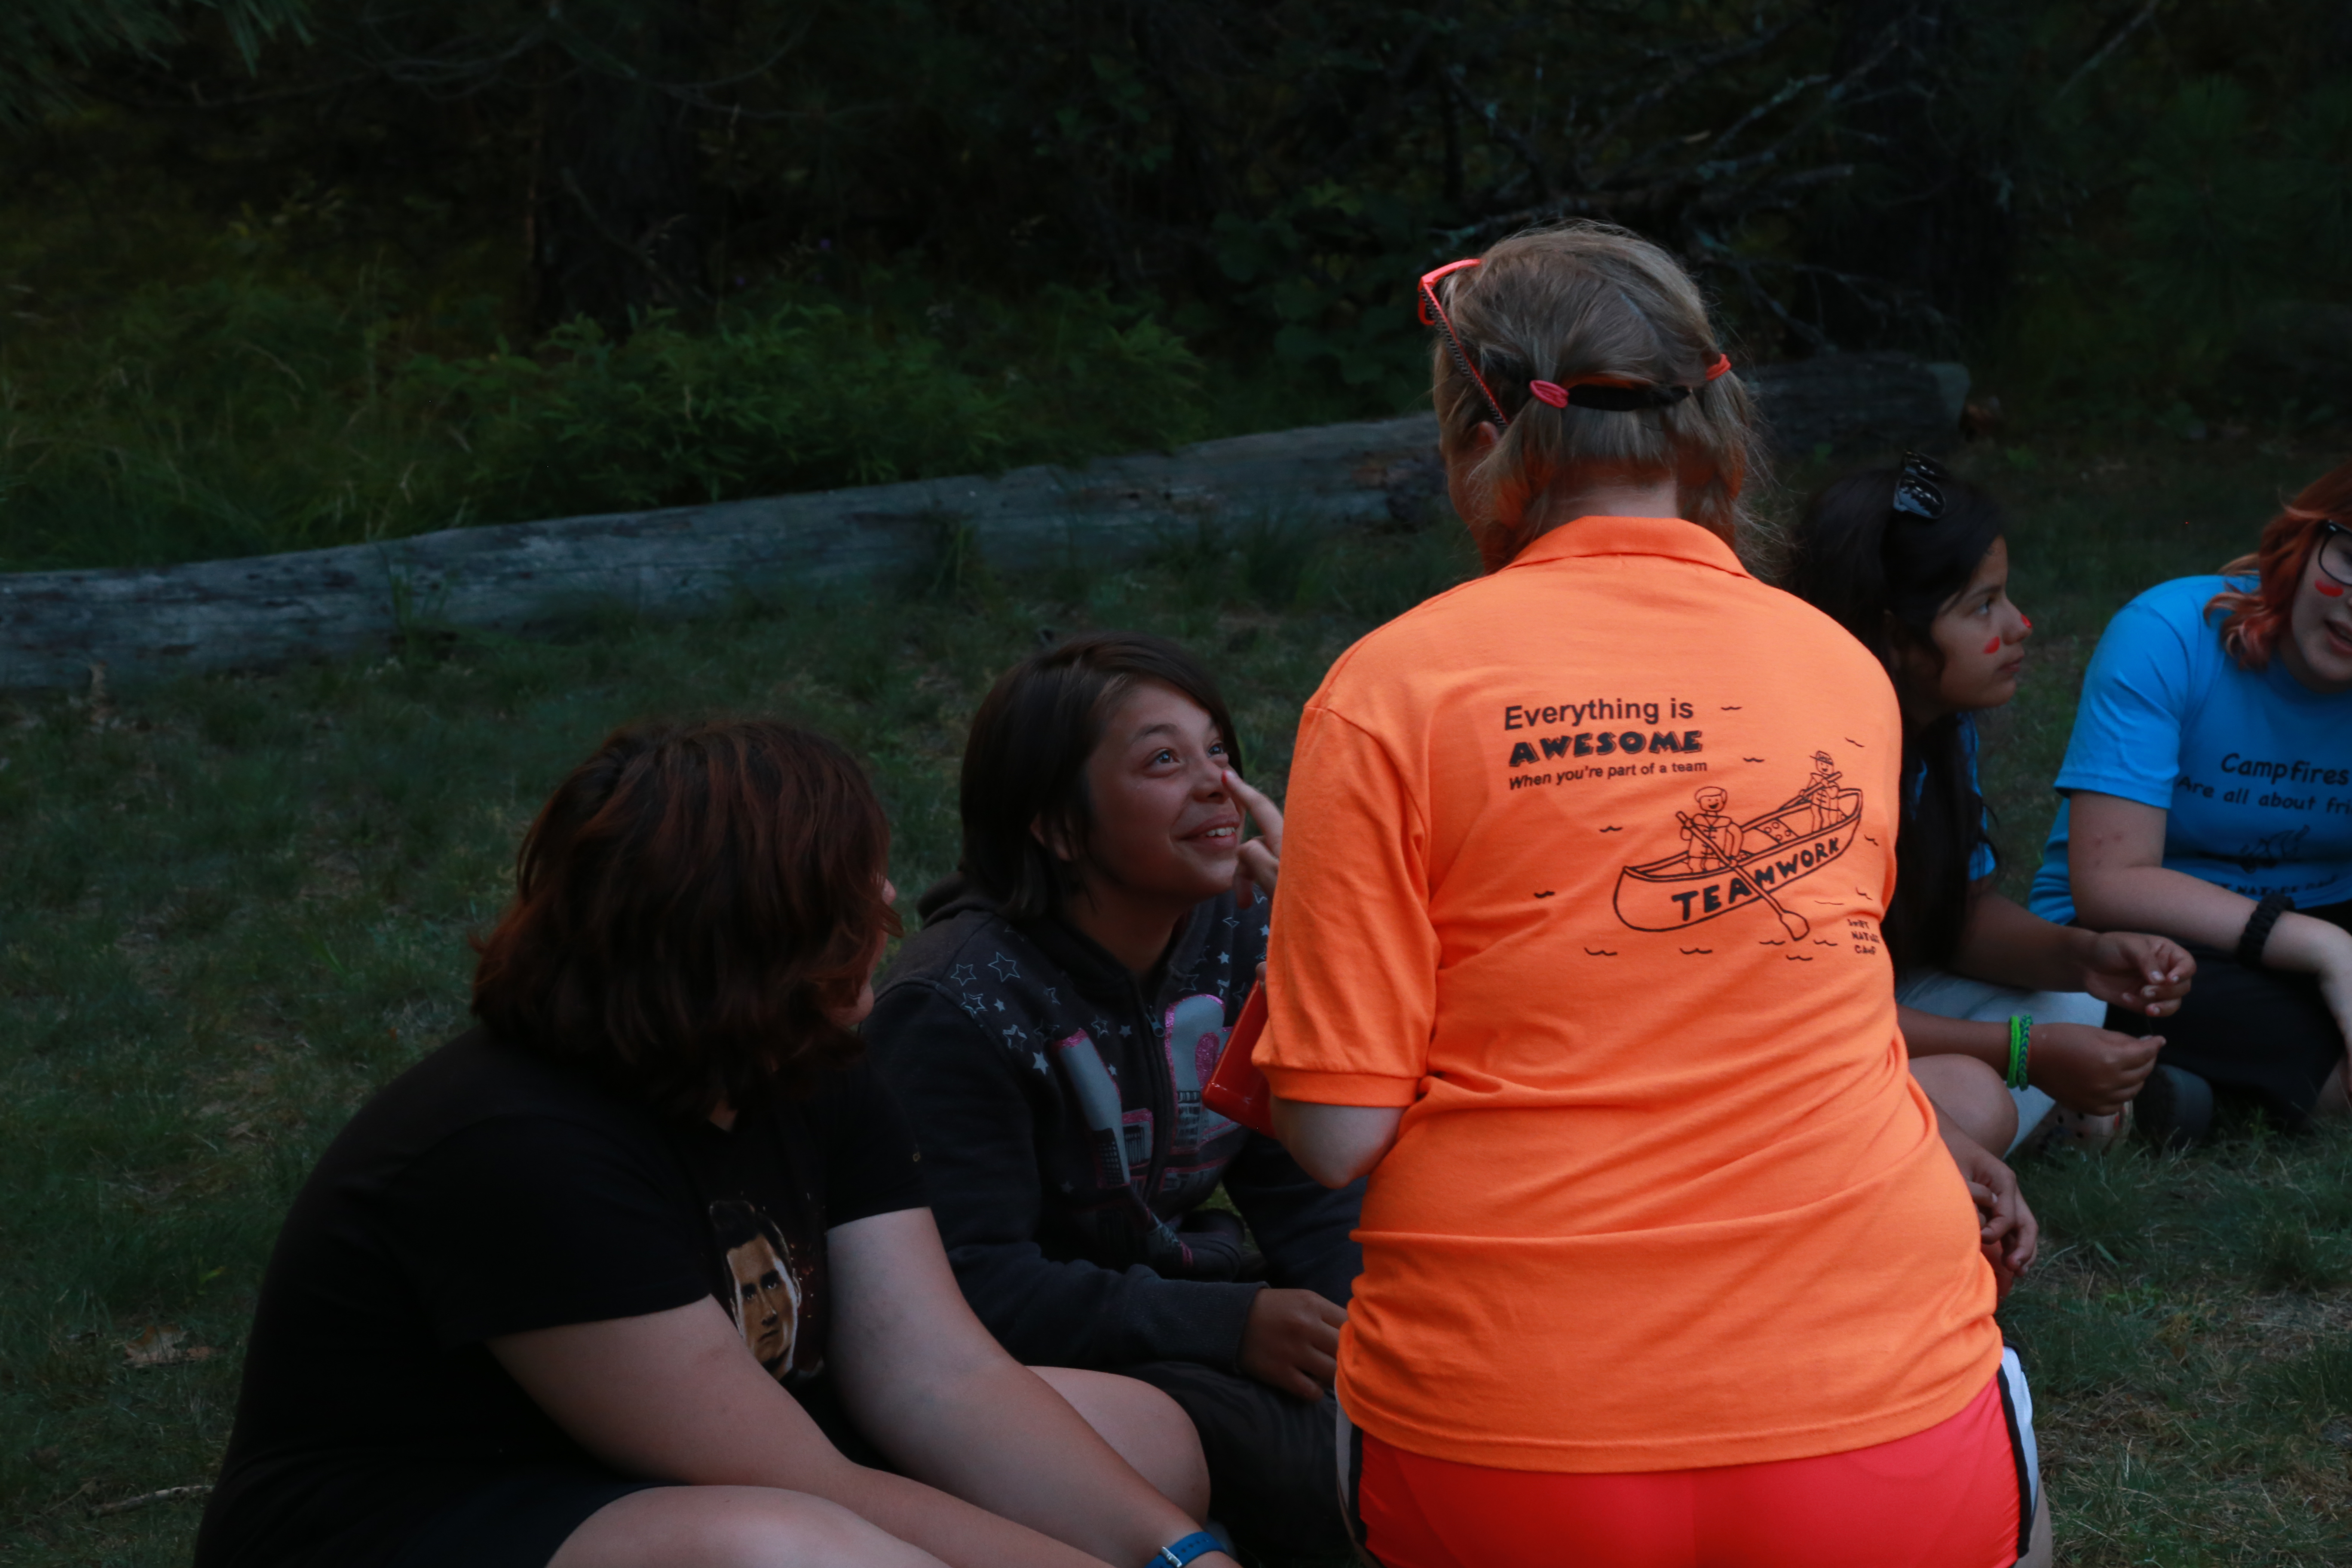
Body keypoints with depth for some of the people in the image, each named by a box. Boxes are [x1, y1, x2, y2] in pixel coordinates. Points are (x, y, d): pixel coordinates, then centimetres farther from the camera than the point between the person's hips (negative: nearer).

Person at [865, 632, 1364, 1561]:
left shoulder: (1240, 937, 0)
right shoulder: (955, 1006, -20)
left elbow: (1303, 1177, 5)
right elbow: (971, 1284, -25)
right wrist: (1229, 1326, -28)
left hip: (1180, 1289, 7)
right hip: (1025, 1359, -7)